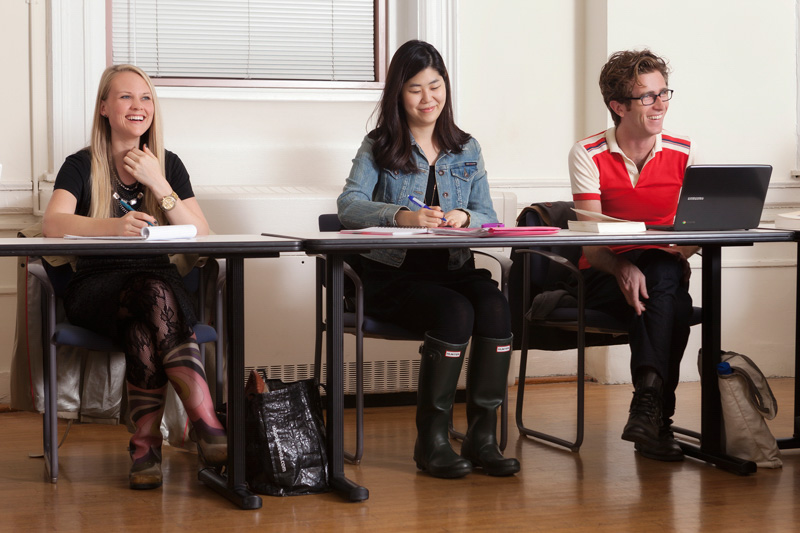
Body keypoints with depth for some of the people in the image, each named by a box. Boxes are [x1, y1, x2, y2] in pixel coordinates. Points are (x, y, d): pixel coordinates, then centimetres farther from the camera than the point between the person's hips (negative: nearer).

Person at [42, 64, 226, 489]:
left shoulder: (168, 166, 14)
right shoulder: (82, 166, 6)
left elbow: (201, 236, 2)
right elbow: (52, 223, -15)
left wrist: (158, 185, -9)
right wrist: (113, 225, -34)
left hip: (159, 283, 2)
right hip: (96, 289, -2)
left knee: (143, 325, -36)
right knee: (155, 293, -36)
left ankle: (146, 441, -37)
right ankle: (206, 422, -40)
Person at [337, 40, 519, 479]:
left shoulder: (466, 150, 17)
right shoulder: (378, 147, 6)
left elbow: (488, 217, 11)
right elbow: (348, 204, -11)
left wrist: (464, 217, -14)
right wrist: (403, 216, -29)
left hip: (453, 268, 3)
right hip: (393, 274, -3)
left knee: (495, 306, -29)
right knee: (454, 312, -32)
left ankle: (482, 436, -21)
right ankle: (430, 441, -20)